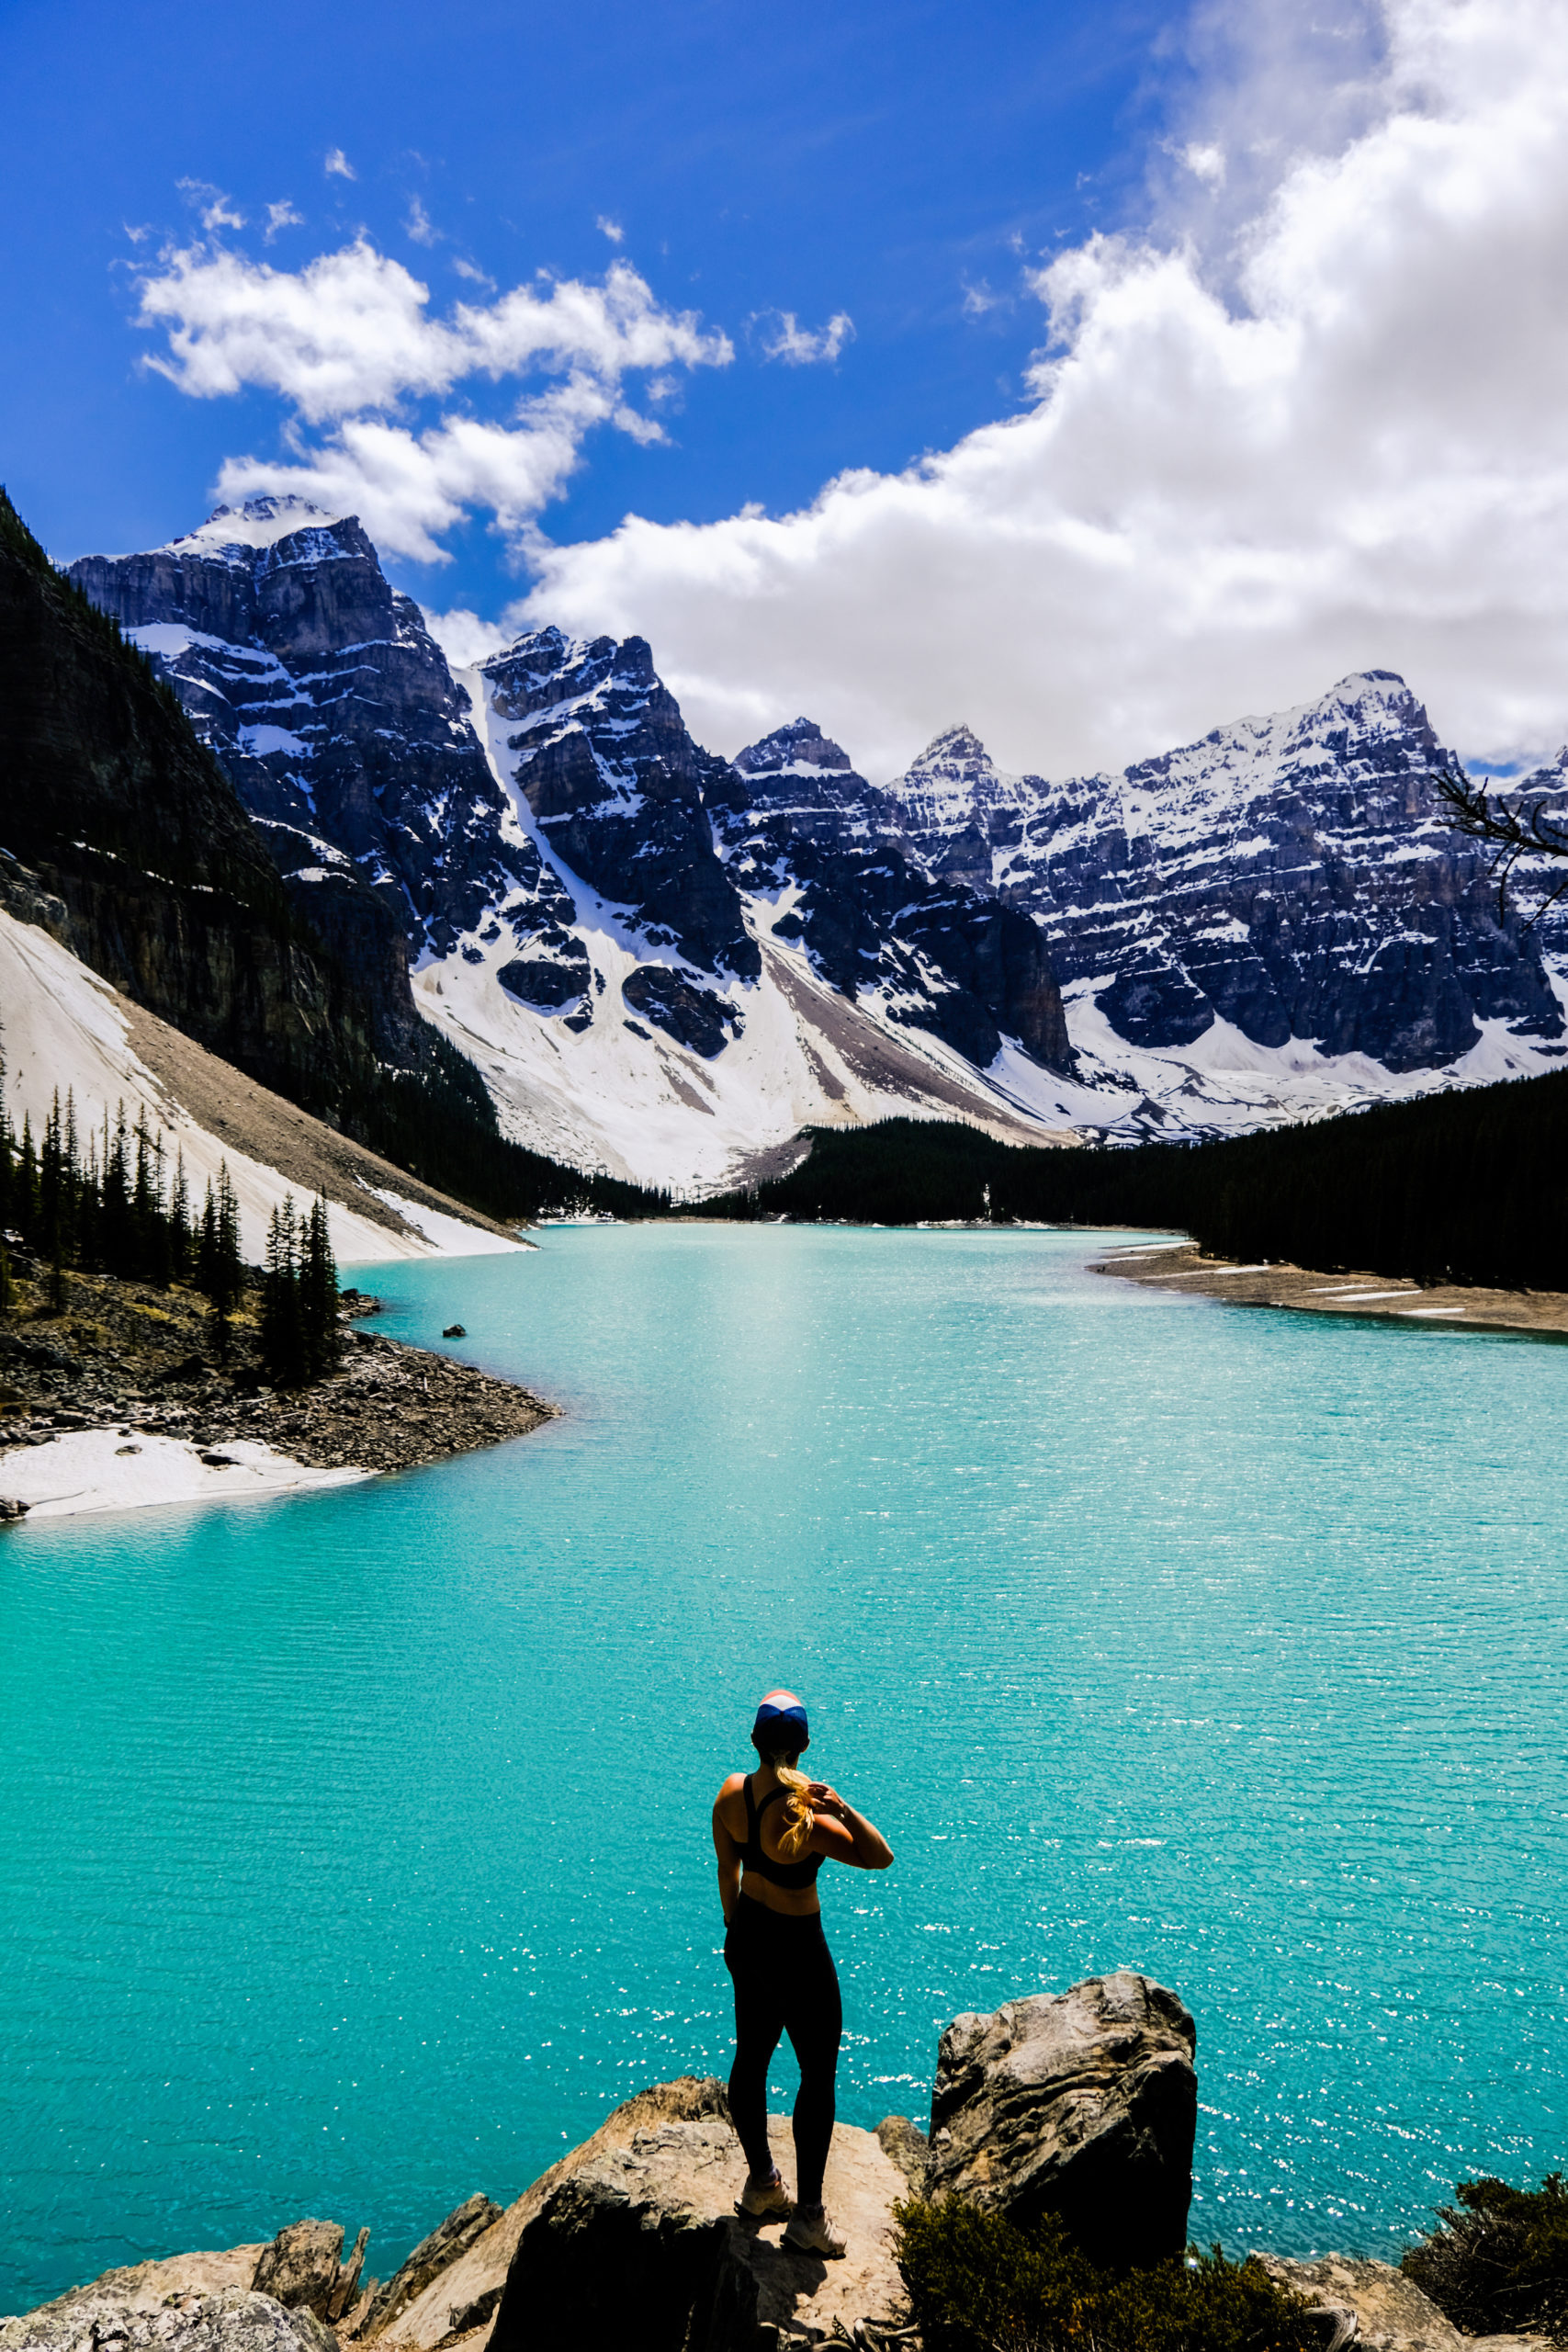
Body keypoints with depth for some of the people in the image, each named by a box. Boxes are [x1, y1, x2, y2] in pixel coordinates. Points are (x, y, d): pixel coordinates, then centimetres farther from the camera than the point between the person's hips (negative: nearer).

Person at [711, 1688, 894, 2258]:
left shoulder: (732, 1792, -10)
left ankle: (761, 2180, 41)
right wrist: (843, 1810, -44)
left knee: (751, 2056, 21)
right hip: (797, 1951, -7)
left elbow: (727, 1873, 4)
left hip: (746, 1940, 7)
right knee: (819, 2077, 9)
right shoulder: (804, 1817, -30)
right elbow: (881, 1857, -31)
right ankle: (808, 2215, 19)